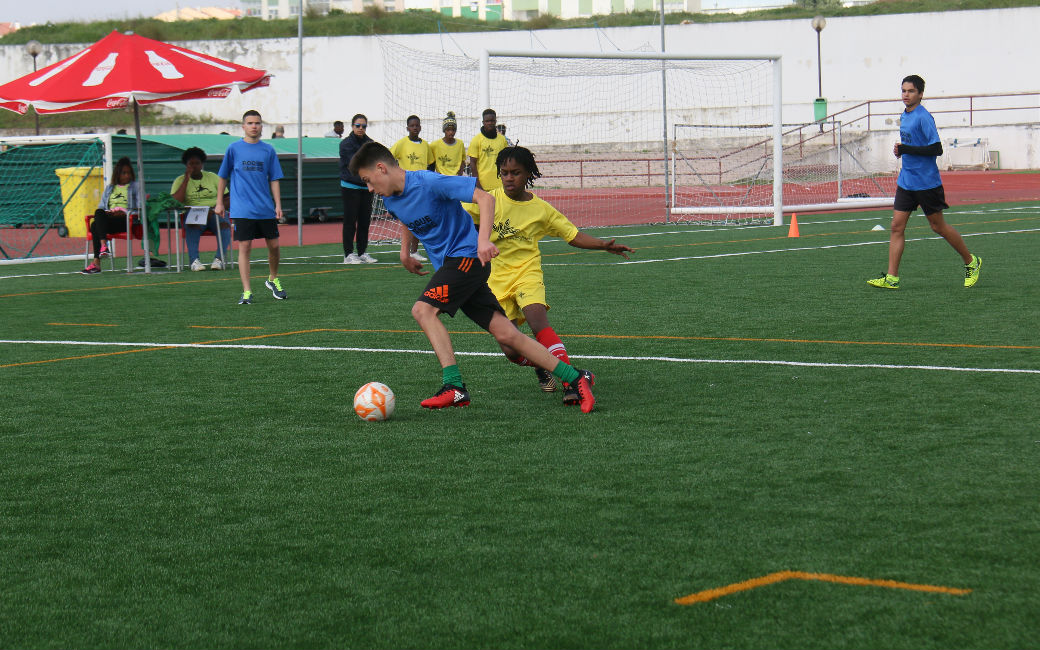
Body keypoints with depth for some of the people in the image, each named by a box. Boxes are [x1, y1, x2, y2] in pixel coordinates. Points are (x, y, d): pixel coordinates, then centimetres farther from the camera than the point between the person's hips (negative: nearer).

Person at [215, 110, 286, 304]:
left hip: (266, 209, 3)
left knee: (274, 246, 7)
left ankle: (273, 280, 32)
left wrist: (278, 205, 1)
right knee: (244, 247, -6)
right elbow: (223, 177, 9)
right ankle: (246, 292, -4)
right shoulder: (234, 148, 1)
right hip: (242, 210, -3)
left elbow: (274, 179, 9)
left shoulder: (268, 150, 6)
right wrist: (219, 202, 7)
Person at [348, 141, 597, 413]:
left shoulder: (428, 182, -18)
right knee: (506, 335, -1)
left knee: (423, 309, -24)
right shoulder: (391, 199, 6)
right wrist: (405, 252, 23)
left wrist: (483, 239, -32)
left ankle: (454, 386, -26)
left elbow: (484, 197, -21)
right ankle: (576, 378, 4)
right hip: (447, 265, 8)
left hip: (466, 256, -8)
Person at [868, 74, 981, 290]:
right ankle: (891, 278, -4)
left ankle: (971, 262, 24)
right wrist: (901, 151, 6)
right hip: (906, 181, 8)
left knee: (938, 227, 5)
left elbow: (936, 149, -20)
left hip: (927, 182, -8)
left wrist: (906, 149, -24)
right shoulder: (904, 116, 11)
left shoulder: (923, 117, -15)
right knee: (897, 226, -2)